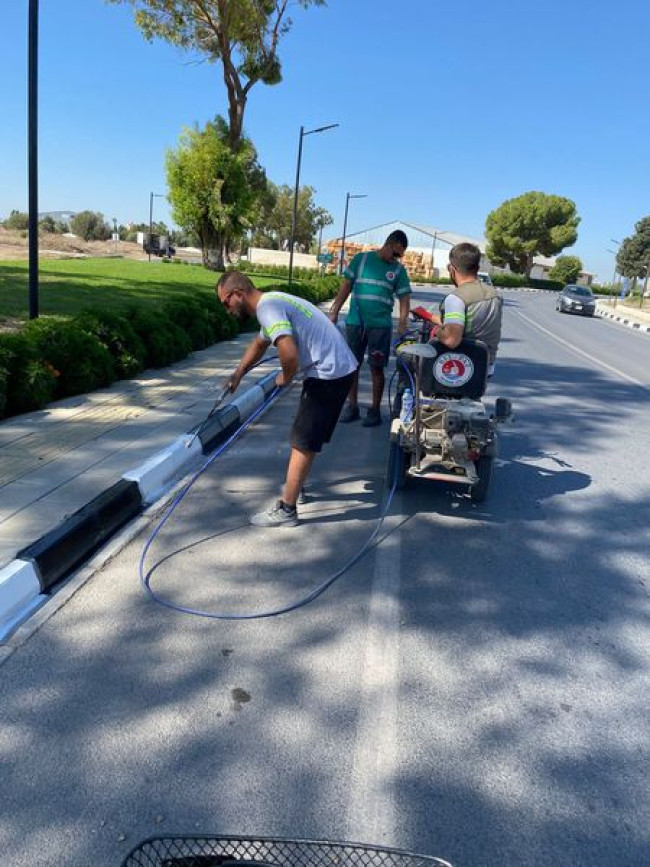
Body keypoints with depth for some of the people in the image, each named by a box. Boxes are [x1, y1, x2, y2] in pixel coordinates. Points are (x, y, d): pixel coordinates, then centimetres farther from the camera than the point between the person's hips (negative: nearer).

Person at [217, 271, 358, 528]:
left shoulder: (267, 307, -17)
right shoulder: (270, 304, 15)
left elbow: (289, 354, -31)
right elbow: (260, 343, 35)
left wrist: (284, 378, -10)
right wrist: (238, 374, 41)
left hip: (329, 373, -10)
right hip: (337, 368, 10)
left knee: (303, 441, -3)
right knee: (306, 436, 23)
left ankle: (286, 510, 5)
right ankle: (296, 486, 40)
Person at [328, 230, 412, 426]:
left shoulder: (399, 270, 4)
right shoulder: (362, 259, 4)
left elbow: (404, 298, 0)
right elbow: (346, 286, 5)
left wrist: (403, 323, -15)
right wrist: (334, 311, -2)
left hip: (380, 325, -1)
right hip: (355, 322, 1)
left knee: (376, 367, 1)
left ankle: (375, 410, 11)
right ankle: (352, 406, 18)